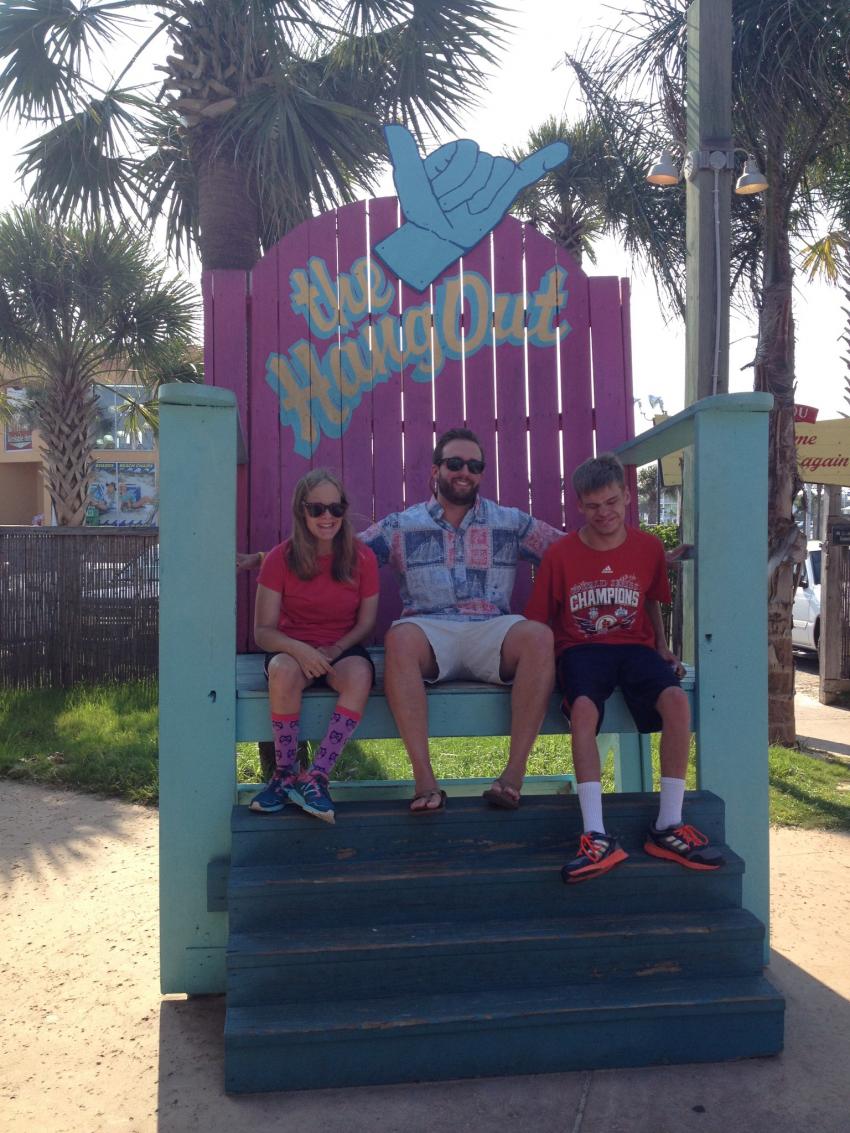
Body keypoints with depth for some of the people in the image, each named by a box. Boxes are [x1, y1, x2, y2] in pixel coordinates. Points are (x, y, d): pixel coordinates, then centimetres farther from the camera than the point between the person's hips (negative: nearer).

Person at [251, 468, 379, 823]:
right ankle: (284, 774, -18)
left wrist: (332, 652, -17)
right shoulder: (280, 558, -5)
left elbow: (366, 624, 1)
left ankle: (315, 779, -32)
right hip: (292, 648, 0)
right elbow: (263, 631, -7)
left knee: (360, 674, -34)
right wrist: (298, 649, -27)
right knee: (284, 671, -36)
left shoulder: (362, 558, 0)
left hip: (343, 649, 1)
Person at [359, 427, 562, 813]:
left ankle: (515, 773, -28)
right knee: (400, 636, -35)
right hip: (430, 630, -1)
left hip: (491, 630, 1)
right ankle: (424, 778, -33)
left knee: (539, 635, -31)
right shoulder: (401, 526, 15)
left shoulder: (512, 523, 17)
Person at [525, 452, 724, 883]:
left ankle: (667, 827, -17)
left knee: (676, 699, -29)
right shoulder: (559, 556, -3)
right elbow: (537, 621, 3)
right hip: (581, 649, -2)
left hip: (634, 646, 2)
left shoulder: (649, 547, 5)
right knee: (583, 709, -35)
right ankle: (598, 838, -32)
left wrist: (663, 649, 10)